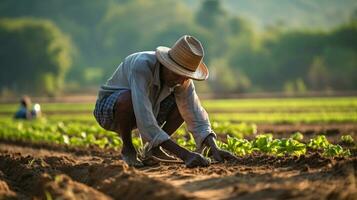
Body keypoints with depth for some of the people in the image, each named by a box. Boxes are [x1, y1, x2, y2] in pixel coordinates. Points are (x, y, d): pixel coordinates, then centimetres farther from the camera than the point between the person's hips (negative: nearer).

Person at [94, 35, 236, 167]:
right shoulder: (141, 66, -37)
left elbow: (195, 115, -15)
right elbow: (145, 122, -45)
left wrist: (214, 149, -33)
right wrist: (184, 155, -48)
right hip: (108, 108, -6)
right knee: (127, 99, -39)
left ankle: (154, 148, 3)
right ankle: (127, 148, -12)